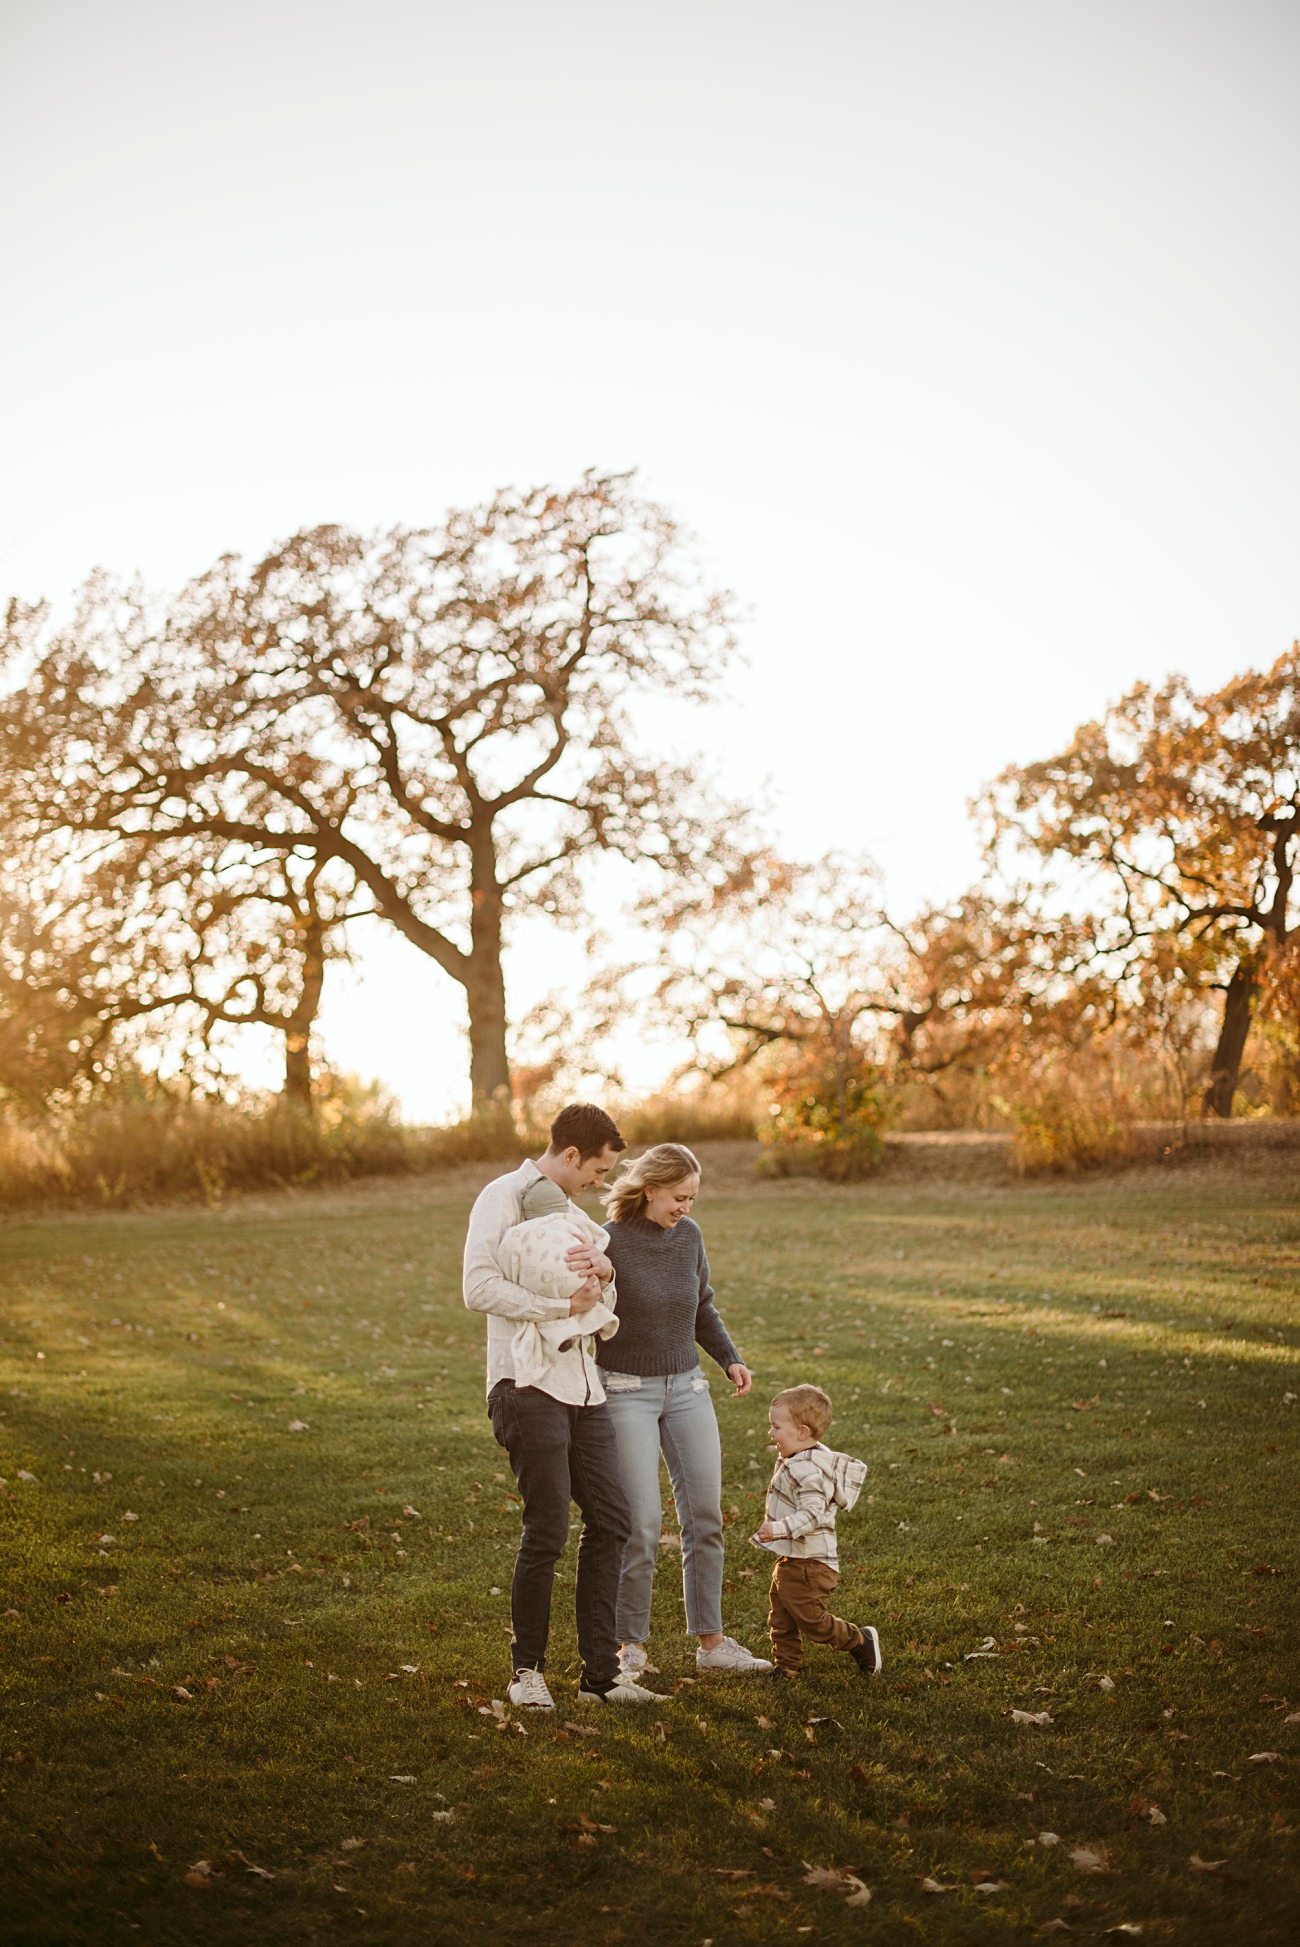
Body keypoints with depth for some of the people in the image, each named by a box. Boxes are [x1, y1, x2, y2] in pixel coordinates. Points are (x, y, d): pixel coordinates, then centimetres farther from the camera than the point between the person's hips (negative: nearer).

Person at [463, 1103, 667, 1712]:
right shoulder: (505, 1197, -4)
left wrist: (603, 1275, -2)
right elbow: (479, 1287, -17)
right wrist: (563, 1306, -15)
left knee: (609, 1520, 5)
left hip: (583, 1385, 8)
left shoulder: (573, 1215, 22)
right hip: (528, 1384, -8)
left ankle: (600, 1672, 12)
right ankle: (527, 1669, 9)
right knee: (547, 1529, -6)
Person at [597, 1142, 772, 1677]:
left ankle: (711, 1642, 15)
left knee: (705, 1514, 4)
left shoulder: (688, 1236, 4)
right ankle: (631, 1646, 8)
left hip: (686, 1387, 5)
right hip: (626, 1391, -5)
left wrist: (730, 1358, 6)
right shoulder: (609, 1243, -13)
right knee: (642, 1521, -8)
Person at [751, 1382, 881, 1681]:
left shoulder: (807, 1469, -25)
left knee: (812, 1620, 0)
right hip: (790, 1559, 10)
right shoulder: (793, 1462, 9)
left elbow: (813, 1514, -33)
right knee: (781, 1619, 14)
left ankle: (861, 1641, 16)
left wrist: (780, 1529, -41)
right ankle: (787, 1665, 24)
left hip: (808, 1564, -10)